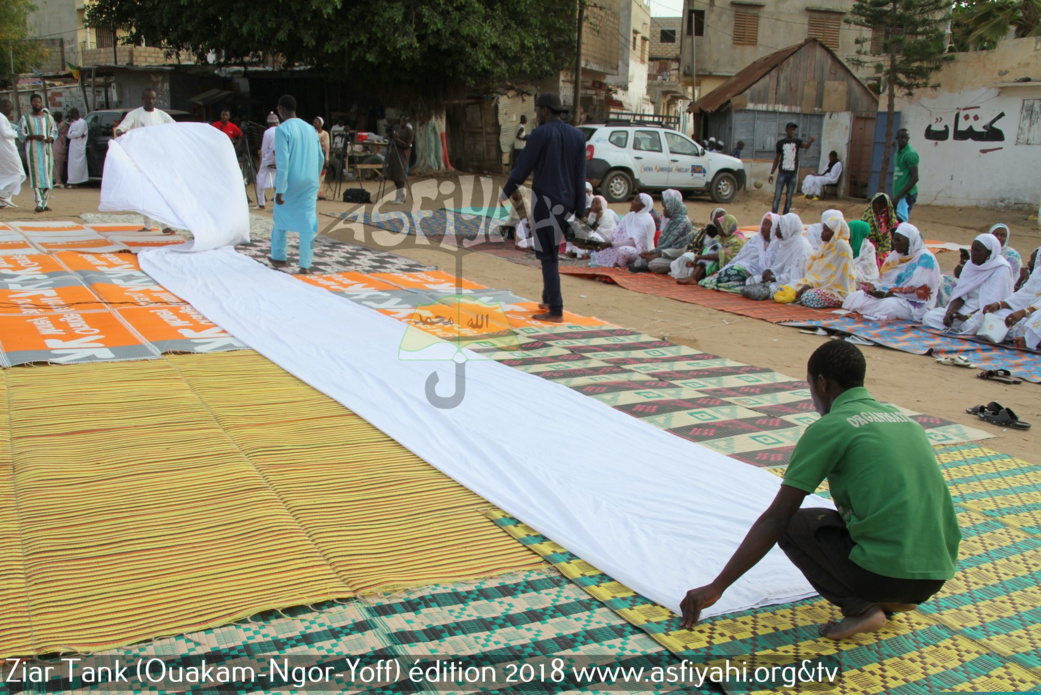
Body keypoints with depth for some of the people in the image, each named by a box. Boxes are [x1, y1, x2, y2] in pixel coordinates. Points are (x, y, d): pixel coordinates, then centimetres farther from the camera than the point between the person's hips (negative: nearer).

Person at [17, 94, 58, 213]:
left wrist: (51, 138, -8)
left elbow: (55, 131, 14)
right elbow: (20, 134, 1)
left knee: (47, 175, 0)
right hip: (33, 149, -3)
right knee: (36, 175, -10)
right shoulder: (25, 118, 4)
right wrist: (34, 136, -15)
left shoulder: (48, 117, 12)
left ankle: (45, 202, 8)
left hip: (47, 149, 3)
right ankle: (39, 203, -15)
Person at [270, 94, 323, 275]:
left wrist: (279, 190, -16)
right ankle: (305, 265, 1)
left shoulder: (283, 130, -11)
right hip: (310, 183, 4)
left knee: (281, 219, 16)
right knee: (308, 222, 2)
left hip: (290, 183, -4)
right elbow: (320, 157, 13)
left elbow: (283, 162, -17)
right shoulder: (310, 128, 7)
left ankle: (279, 257, 24)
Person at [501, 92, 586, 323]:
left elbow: (522, 167, -6)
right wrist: (579, 211, 9)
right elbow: (580, 176, 6)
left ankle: (556, 311, -3)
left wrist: (505, 193, 9)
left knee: (547, 256, -3)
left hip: (545, 200, -6)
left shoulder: (540, 134, -10)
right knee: (550, 251, 23)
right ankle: (549, 298, 28)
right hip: (566, 203, 7)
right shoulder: (577, 136, 8)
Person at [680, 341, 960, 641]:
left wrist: (715, 588, -4)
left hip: (885, 571, -7)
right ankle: (891, 600, 13)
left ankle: (860, 607, 0)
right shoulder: (901, 417, 16)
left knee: (792, 524, 12)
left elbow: (775, 518, -8)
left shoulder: (828, 428, -5)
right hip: (939, 574, 8)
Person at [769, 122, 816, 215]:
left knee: (789, 198, 5)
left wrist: (811, 141, -41)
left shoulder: (797, 142, 3)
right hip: (782, 173, -1)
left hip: (793, 174, 1)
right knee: (777, 196, -3)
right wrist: (771, 174, 6)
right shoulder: (780, 143, 2)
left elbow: (806, 146, -19)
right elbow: (777, 159, 8)